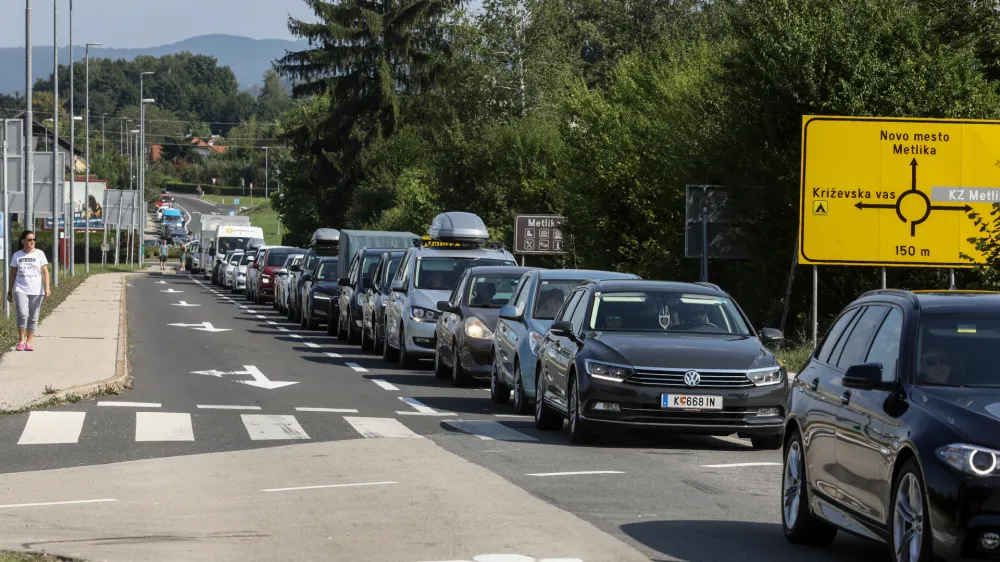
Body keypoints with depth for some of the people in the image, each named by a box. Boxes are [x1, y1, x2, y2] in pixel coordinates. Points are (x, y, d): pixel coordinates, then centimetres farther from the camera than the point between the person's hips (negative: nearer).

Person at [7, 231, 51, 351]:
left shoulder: (39, 254, 5)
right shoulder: (17, 255, 7)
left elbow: (45, 272, 1)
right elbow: (13, 274, 12)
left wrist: (47, 288, -11)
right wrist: (10, 292, 11)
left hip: (36, 291, 1)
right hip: (21, 290, -1)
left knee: (33, 317, 1)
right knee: (22, 314, -16)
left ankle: (28, 342, 7)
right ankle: (21, 340, -5)